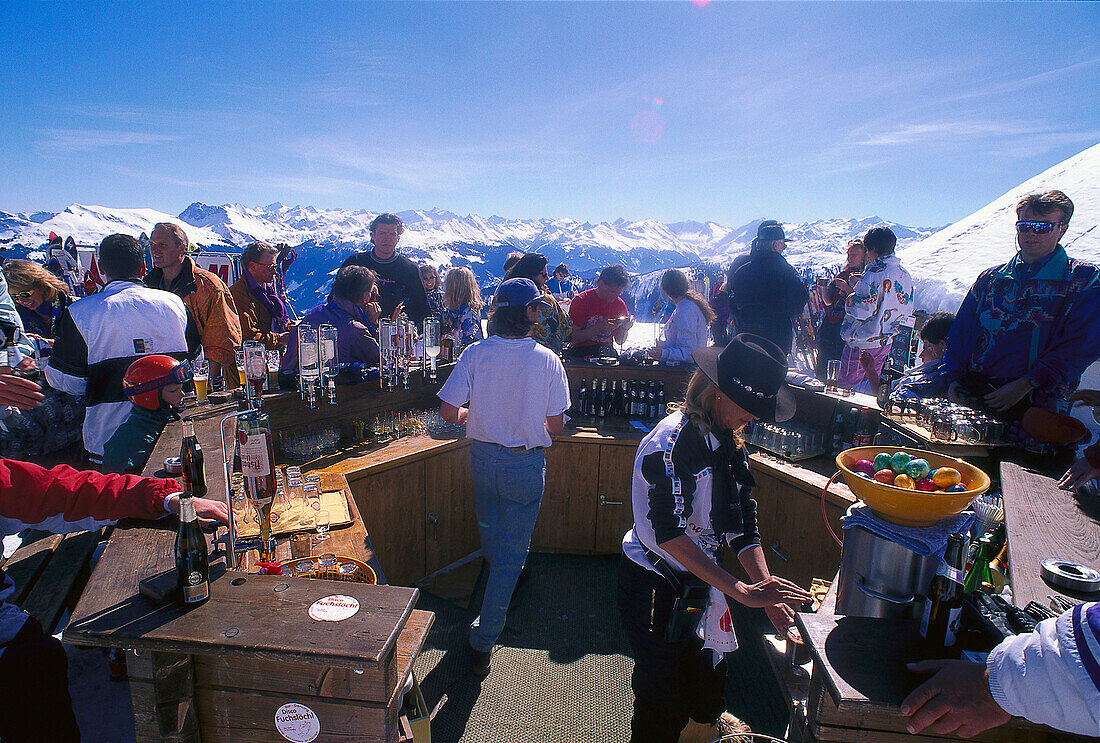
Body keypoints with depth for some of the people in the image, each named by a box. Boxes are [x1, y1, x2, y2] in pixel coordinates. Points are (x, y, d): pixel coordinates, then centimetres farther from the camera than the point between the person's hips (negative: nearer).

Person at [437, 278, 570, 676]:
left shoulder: (476, 353, -11)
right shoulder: (546, 360, -15)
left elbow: (448, 411, -12)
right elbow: (556, 425, -10)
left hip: (483, 456, 3)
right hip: (526, 464, -3)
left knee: (490, 529, 29)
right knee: (511, 552, 8)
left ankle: (500, 577, 58)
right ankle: (483, 642, 13)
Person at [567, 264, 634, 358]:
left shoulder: (620, 304, 7)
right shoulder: (581, 300, -7)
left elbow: (619, 341, 14)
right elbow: (574, 338, -10)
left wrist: (625, 328, -7)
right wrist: (598, 328, -21)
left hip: (608, 351, 5)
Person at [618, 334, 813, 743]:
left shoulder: (728, 444, 4)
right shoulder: (671, 441, -23)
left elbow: (742, 524, 4)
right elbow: (668, 532, -29)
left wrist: (767, 589, -8)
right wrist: (743, 591, -29)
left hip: (700, 583, 8)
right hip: (653, 586, -7)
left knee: (706, 698, 18)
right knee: (663, 708, 5)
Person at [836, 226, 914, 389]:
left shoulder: (874, 273, -19)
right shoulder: (905, 275, 8)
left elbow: (862, 310, -24)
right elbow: (906, 313, 16)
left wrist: (850, 297, -7)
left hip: (862, 345, -9)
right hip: (886, 343, 9)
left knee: (845, 388, 1)